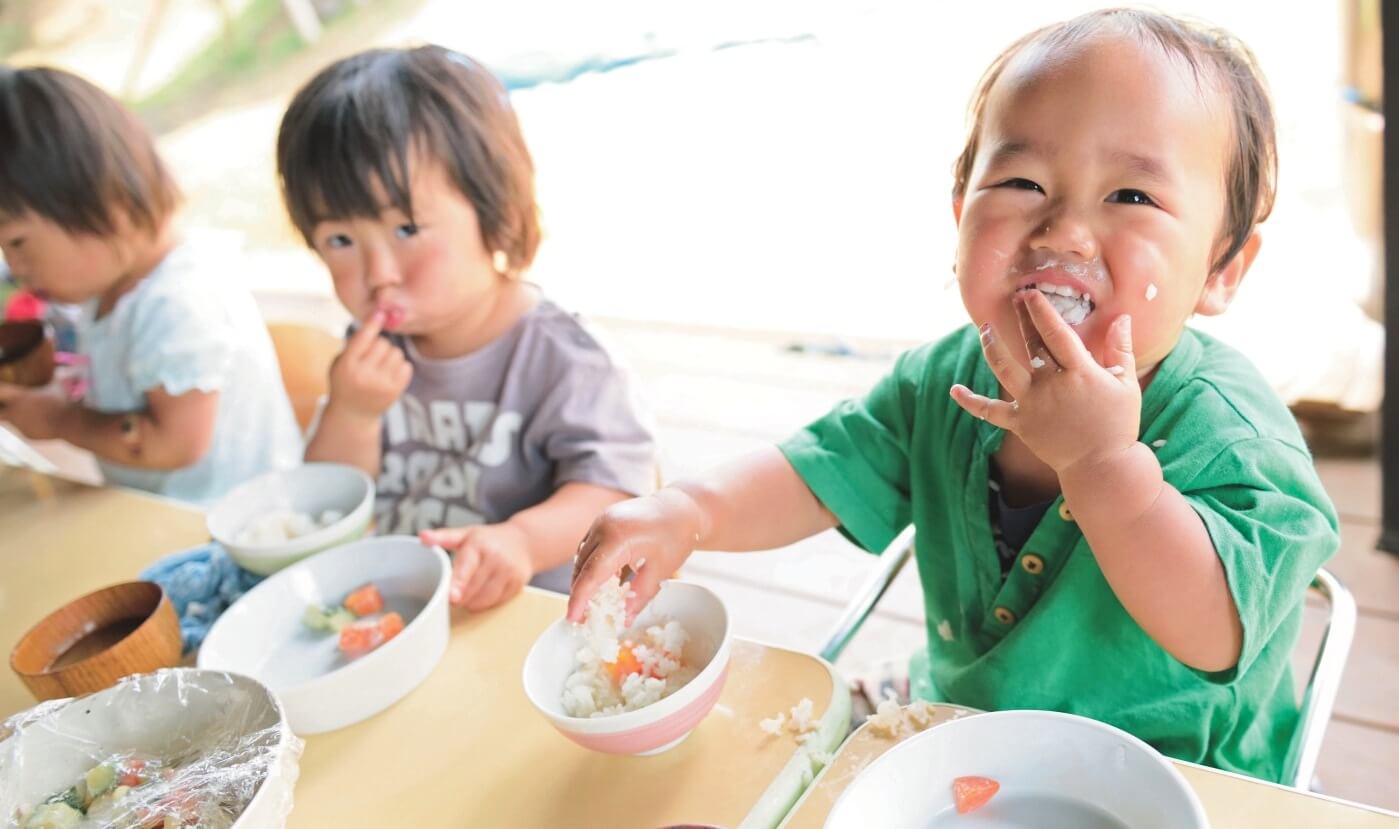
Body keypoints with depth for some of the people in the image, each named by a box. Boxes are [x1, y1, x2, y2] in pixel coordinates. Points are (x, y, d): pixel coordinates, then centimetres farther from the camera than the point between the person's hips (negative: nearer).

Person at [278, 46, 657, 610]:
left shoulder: (554, 357, -13)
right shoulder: (370, 357, 4)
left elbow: (617, 484, -16)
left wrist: (522, 539, -31)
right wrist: (350, 416, -10)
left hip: (529, 608, -4)